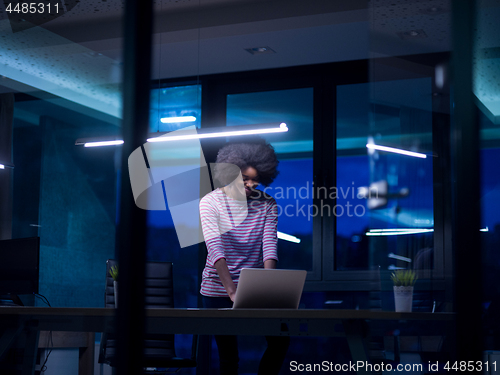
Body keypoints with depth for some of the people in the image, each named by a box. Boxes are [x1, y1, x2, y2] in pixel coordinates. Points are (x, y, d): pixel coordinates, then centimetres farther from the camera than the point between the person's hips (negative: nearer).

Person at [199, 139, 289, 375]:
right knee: (228, 353, 1)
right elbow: (215, 248, -22)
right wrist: (232, 291, -35)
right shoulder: (211, 202, -10)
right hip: (219, 289, -2)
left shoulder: (267, 205, -1)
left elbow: (269, 245, -11)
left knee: (280, 339, -8)